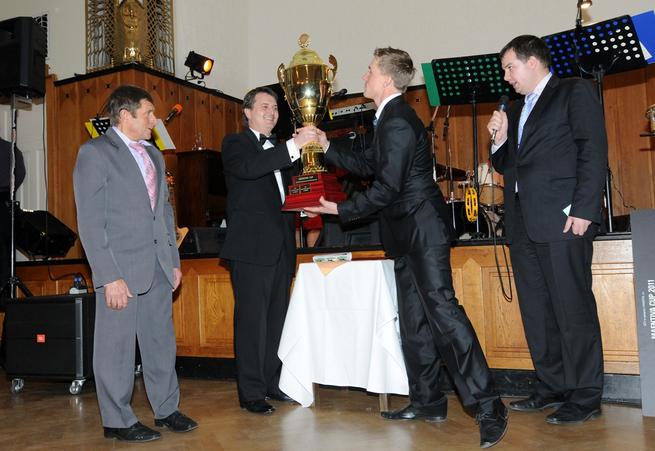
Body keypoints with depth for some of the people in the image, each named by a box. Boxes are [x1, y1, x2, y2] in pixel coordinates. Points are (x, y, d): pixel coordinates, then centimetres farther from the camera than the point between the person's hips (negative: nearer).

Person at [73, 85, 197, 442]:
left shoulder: (153, 155, 16)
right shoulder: (95, 152, -6)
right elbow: (90, 221, -12)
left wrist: (174, 261, 14)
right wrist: (109, 277, -17)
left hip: (158, 265, 7)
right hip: (121, 267, -7)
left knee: (161, 341, 13)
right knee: (117, 346, 3)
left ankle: (166, 409, 27)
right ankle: (117, 421, 18)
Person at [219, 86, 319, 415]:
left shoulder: (278, 148, 21)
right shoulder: (236, 143, 1)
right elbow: (249, 168, -23)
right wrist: (294, 145, -27)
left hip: (281, 246, 7)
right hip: (251, 246, -7)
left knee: (277, 319, 11)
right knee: (252, 320, -4)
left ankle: (272, 383, 22)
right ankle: (251, 392, 4)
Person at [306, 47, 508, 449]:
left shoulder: (398, 121, -16)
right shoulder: (391, 118, 17)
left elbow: (387, 186, -20)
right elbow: (369, 165, 23)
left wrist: (343, 210, -10)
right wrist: (328, 148, 21)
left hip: (423, 229, -11)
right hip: (409, 234, 11)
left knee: (441, 309, -15)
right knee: (413, 319, 12)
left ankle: (488, 407, -11)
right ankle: (427, 401, 21)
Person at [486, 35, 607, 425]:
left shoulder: (575, 92, 3)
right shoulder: (516, 110, 24)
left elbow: (594, 151, -7)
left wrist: (584, 210, -16)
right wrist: (500, 139, 6)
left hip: (562, 218, -7)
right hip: (523, 224, 8)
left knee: (573, 308, -5)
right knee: (537, 312, 9)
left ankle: (585, 396, 4)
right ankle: (553, 388, 19)